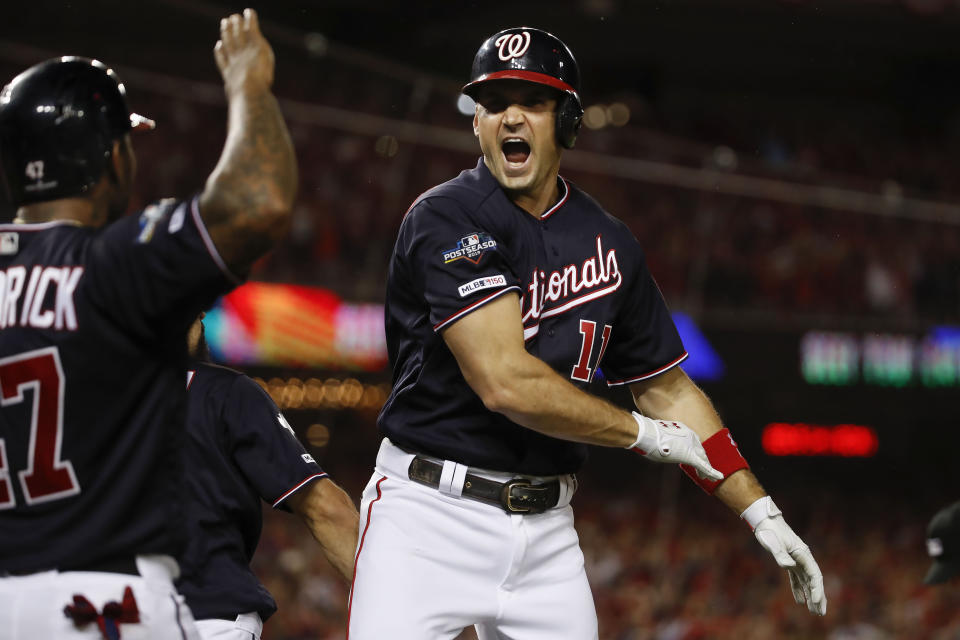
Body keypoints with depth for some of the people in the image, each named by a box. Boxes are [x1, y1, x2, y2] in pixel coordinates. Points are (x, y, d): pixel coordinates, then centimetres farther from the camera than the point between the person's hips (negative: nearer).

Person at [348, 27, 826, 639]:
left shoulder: (608, 243, 10)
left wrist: (762, 512, 12)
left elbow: (668, 388, 19)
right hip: (429, 516, -6)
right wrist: (645, 433, -7)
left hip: (546, 529, 6)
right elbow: (505, 382, -19)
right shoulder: (446, 220, -10)